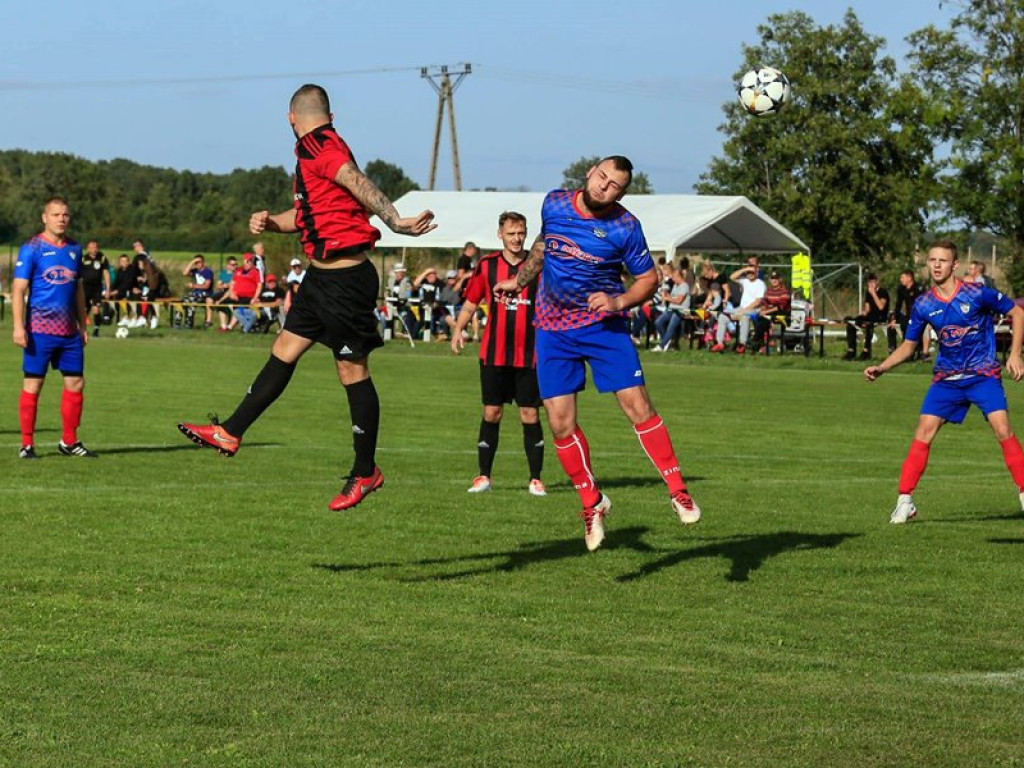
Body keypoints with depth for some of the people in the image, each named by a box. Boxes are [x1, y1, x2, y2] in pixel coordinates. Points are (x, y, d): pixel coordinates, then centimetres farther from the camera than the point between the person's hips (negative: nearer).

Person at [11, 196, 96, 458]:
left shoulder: (74, 249, 12)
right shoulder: (32, 248, -6)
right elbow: (18, 289, -9)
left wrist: (82, 325, 19)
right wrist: (18, 327, -16)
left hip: (69, 331, 6)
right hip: (40, 330, -6)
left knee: (76, 383, 5)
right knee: (33, 385, -1)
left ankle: (69, 441, 16)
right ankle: (27, 444, 5)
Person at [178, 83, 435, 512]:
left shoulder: (317, 146, -17)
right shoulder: (314, 152, 13)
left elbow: (358, 184, -30)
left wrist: (395, 221, -39)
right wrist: (270, 222, 7)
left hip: (345, 279, -10)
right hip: (324, 276, 10)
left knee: (353, 370, -1)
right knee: (285, 349, 13)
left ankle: (366, 472, 8)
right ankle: (230, 433, 20)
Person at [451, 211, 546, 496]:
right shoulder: (487, 266, 4)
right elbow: (471, 303, 11)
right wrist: (458, 330, -2)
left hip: (529, 355, -1)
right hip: (494, 354, 1)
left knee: (530, 414, -1)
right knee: (491, 413, 3)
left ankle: (535, 479, 5)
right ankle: (483, 476, 11)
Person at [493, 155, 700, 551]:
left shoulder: (624, 227, -11)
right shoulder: (554, 204, -2)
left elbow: (648, 278, -1)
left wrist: (619, 302, -18)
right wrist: (518, 280, 28)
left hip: (604, 325, -3)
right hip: (553, 330, 3)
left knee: (638, 407, -10)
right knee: (561, 423, -2)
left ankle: (677, 490, 2)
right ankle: (592, 502, 14)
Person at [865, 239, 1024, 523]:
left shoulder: (976, 293, -11)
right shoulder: (923, 305, -1)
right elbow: (908, 346, 10)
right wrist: (881, 368, -5)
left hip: (983, 374, -3)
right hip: (946, 379, 3)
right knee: (923, 432, -8)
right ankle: (904, 502, -2)